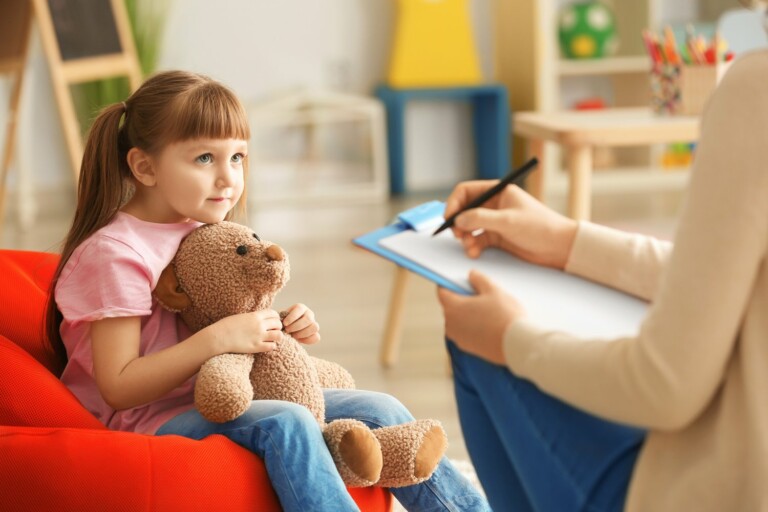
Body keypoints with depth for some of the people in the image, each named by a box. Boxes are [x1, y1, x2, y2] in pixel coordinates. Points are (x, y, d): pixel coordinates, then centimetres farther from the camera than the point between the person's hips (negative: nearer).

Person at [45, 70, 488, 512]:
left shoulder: (205, 232, 10)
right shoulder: (114, 253, -15)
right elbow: (118, 388, -20)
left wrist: (286, 327, -1)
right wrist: (218, 338, -27)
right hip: (151, 421, -8)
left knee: (378, 411, -4)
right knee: (285, 422, -33)